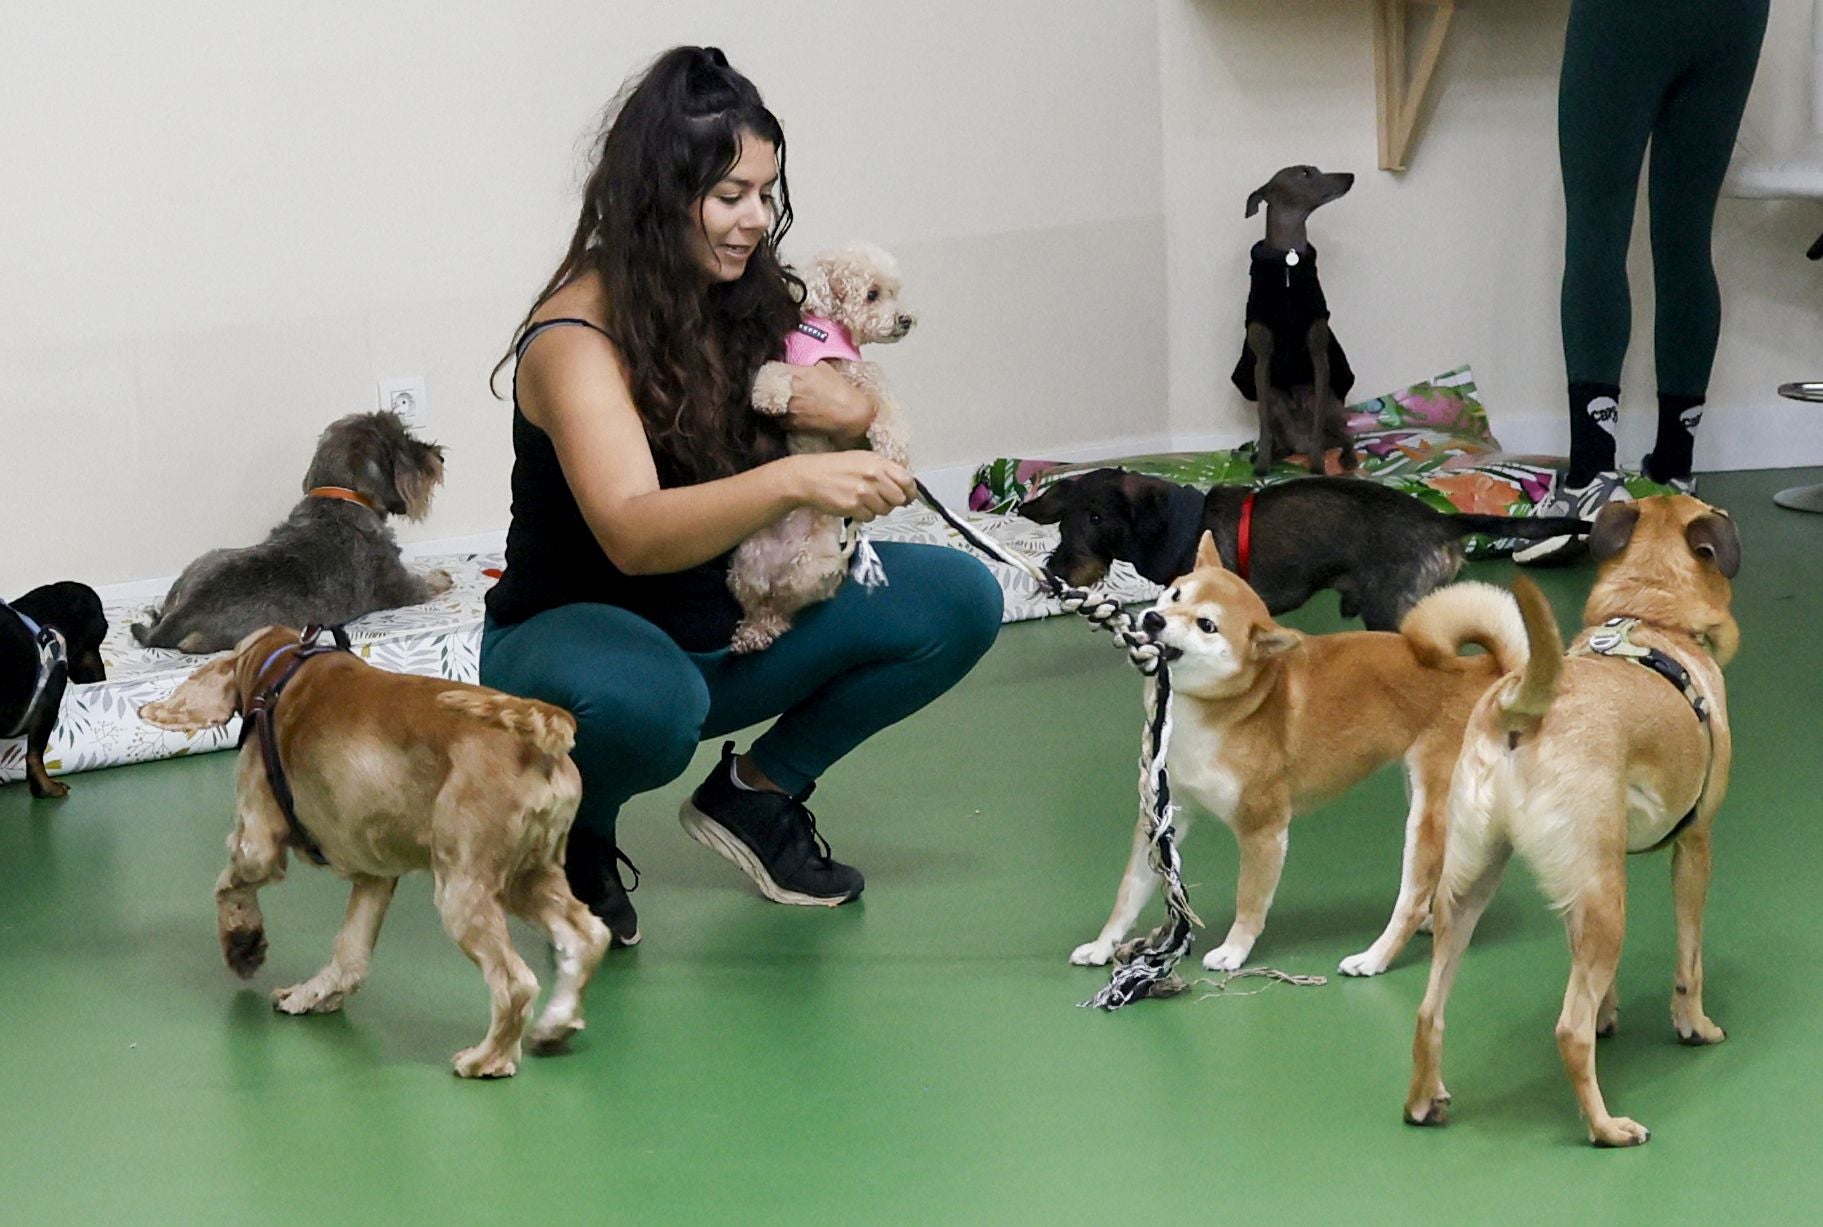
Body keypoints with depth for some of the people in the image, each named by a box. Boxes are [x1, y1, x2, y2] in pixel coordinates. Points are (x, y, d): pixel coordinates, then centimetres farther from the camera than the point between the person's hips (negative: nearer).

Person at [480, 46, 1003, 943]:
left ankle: (758, 792, 7)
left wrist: (854, 421, -17)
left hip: (728, 629, 7)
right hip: (580, 637, -7)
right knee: (641, 700, -42)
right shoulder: (577, 338, -22)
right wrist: (789, 481, -52)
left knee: (957, 602, -10)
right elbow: (632, 533, -37)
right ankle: (576, 835, -7)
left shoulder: (751, 303, -2)